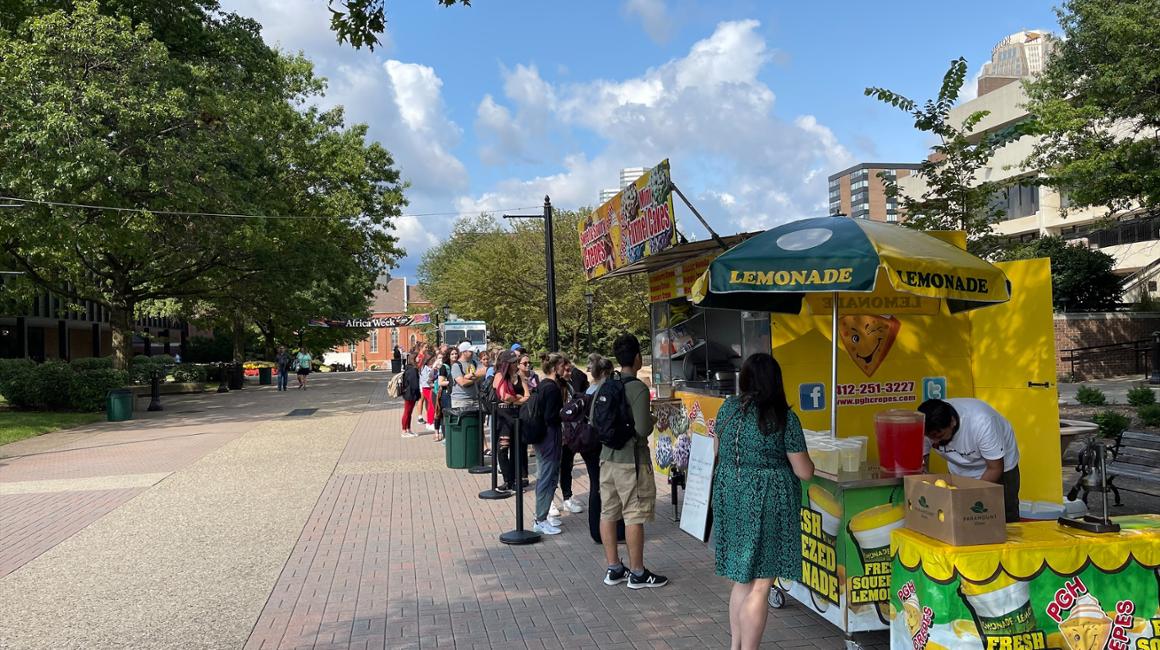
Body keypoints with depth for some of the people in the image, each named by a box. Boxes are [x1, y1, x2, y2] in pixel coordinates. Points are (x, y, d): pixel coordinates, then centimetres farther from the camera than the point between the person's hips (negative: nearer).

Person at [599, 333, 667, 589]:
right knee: (634, 516, 2)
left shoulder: (605, 386, 5)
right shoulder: (638, 388, -16)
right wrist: (653, 421, 0)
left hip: (607, 457, 7)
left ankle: (614, 568, 23)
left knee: (608, 513, 12)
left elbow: (593, 420, 10)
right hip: (631, 461, -7)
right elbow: (642, 429, -20)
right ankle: (637, 573, 11)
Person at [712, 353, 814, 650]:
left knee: (741, 579, 19)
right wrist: (807, 462, 13)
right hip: (766, 504, -5)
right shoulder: (784, 417, -11)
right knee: (759, 587, 3)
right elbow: (804, 472, -8)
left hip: (729, 498, 6)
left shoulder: (728, 407, 3)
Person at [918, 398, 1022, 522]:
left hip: (999, 465, -3)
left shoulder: (980, 422, -37)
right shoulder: (927, 428, -28)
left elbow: (995, 469, -26)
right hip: (961, 473, 3)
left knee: (1006, 520, -1)